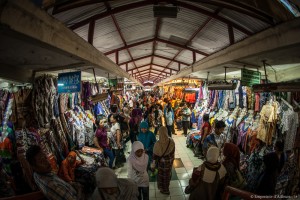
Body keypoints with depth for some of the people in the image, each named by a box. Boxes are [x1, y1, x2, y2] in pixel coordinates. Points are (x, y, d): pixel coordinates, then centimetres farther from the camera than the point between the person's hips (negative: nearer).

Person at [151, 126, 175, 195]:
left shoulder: (158, 144, -30)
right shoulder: (171, 141, -17)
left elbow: (155, 156, -20)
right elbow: (173, 152, -1)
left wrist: (153, 165, -6)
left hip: (161, 163, -4)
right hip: (169, 162, 5)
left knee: (161, 175, 21)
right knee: (167, 174, 27)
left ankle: (164, 189, 41)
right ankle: (166, 188, 51)